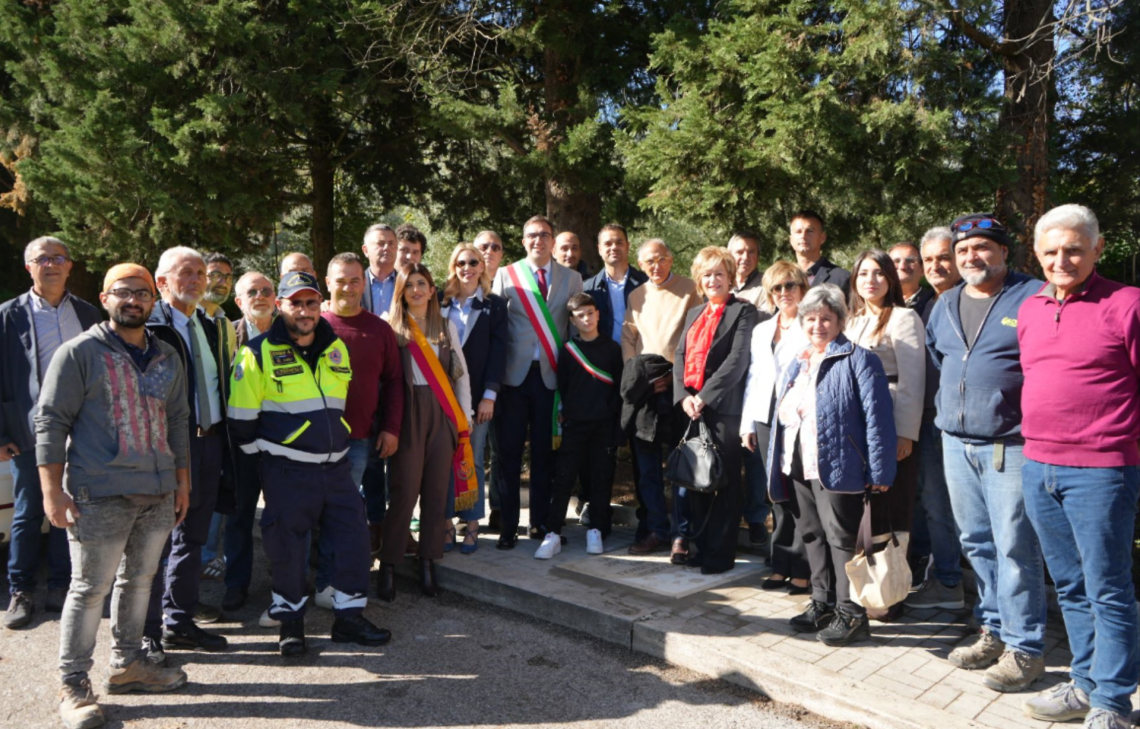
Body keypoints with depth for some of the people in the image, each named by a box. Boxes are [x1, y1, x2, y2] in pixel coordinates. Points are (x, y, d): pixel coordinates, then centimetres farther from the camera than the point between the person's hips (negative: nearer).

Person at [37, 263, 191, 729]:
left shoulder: (168, 358, 12)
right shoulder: (79, 353, -4)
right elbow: (50, 421, -6)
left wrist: (182, 482, 15)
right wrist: (53, 490, -12)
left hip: (159, 493, 5)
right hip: (100, 495, -5)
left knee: (139, 580, 14)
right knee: (91, 588, 1)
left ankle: (127, 664, 30)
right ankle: (74, 685, 15)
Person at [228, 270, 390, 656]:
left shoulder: (336, 347, 9)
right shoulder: (259, 353, -8)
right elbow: (242, 418, -4)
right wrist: (263, 454, 2)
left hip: (336, 465, 5)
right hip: (286, 472, -5)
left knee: (355, 535, 4)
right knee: (288, 546, 2)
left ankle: (349, 616, 19)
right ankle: (290, 621, 22)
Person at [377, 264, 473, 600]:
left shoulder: (447, 327, 12)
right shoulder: (391, 327, 2)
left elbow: (461, 372, 13)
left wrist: (464, 417, 8)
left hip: (442, 413, 3)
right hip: (408, 412, -3)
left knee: (437, 489, 4)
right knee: (405, 489, -5)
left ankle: (428, 562, 15)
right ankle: (388, 565, 6)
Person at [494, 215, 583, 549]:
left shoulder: (571, 278, 8)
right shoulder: (506, 275, 6)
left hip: (551, 375, 1)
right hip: (515, 374, -1)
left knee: (545, 452, 7)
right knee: (510, 452, 1)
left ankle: (541, 522, 19)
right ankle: (508, 525, 10)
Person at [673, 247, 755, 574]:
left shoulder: (743, 311, -2)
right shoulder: (694, 314, 19)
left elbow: (738, 360, -12)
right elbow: (680, 356, 12)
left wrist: (704, 396, -15)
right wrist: (684, 396, -4)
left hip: (723, 407, -6)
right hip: (691, 407, 7)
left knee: (725, 483, 0)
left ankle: (721, 553, 8)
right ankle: (702, 546, 22)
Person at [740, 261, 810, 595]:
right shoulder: (761, 330, 19)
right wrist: (748, 423, 14)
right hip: (767, 420, 5)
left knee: (801, 497, -4)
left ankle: (803, 571, 5)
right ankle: (781, 567, 17)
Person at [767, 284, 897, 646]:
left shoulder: (857, 360, -7)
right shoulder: (796, 364, 16)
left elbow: (876, 416, -13)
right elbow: (782, 414, 21)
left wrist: (878, 470, -17)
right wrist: (776, 463, 18)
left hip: (837, 467, -8)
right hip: (799, 467, 8)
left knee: (841, 537, -3)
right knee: (812, 535, 14)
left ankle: (850, 614, 8)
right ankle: (822, 603, 27)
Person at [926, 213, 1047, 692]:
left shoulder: (1032, 298, -5)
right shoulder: (945, 305, 14)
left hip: (1009, 445, -6)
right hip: (956, 443, 6)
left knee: (1015, 548, -3)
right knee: (976, 544, 13)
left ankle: (1024, 647, 10)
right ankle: (993, 631, 27)